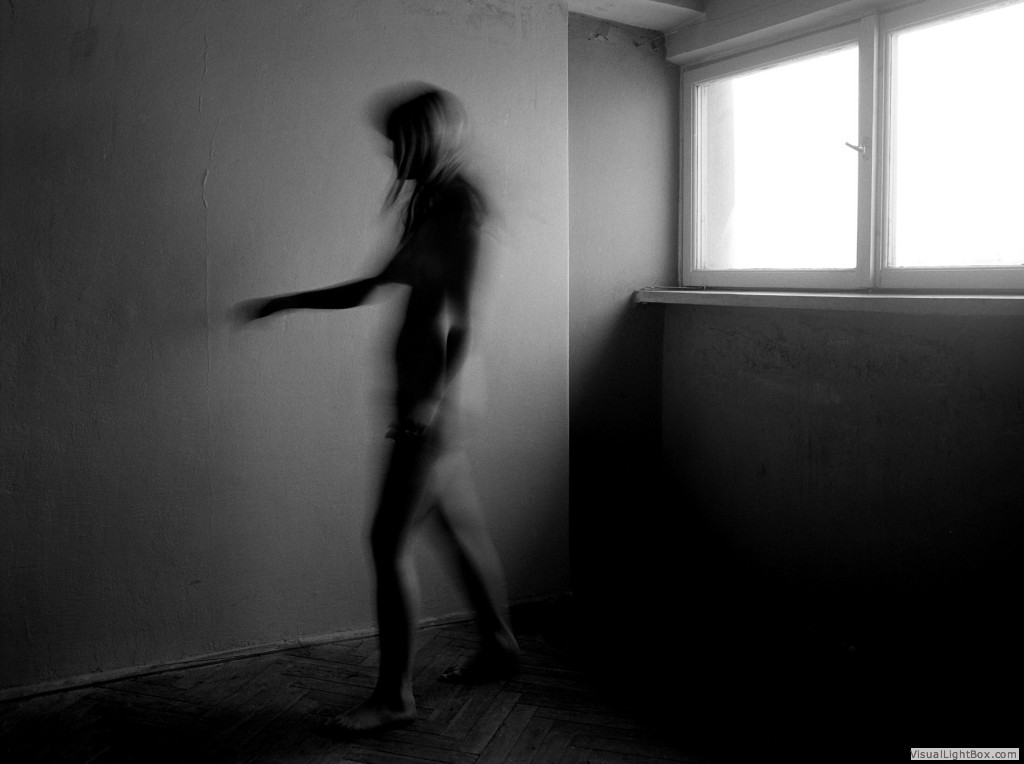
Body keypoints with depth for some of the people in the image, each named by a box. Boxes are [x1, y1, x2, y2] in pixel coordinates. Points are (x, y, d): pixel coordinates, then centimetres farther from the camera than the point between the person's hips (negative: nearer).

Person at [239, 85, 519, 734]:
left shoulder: (459, 204, -12)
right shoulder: (432, 204, 16)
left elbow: (460, 316, -20)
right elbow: (376, 285, 21)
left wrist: (436, 401, -27)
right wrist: (285, 302, 21)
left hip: (436, 396, -9)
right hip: (424, 392, 9)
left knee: (390, 540, -4)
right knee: (461, 526, 18)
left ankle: (395, 696, 8)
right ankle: (499, 647, 35)